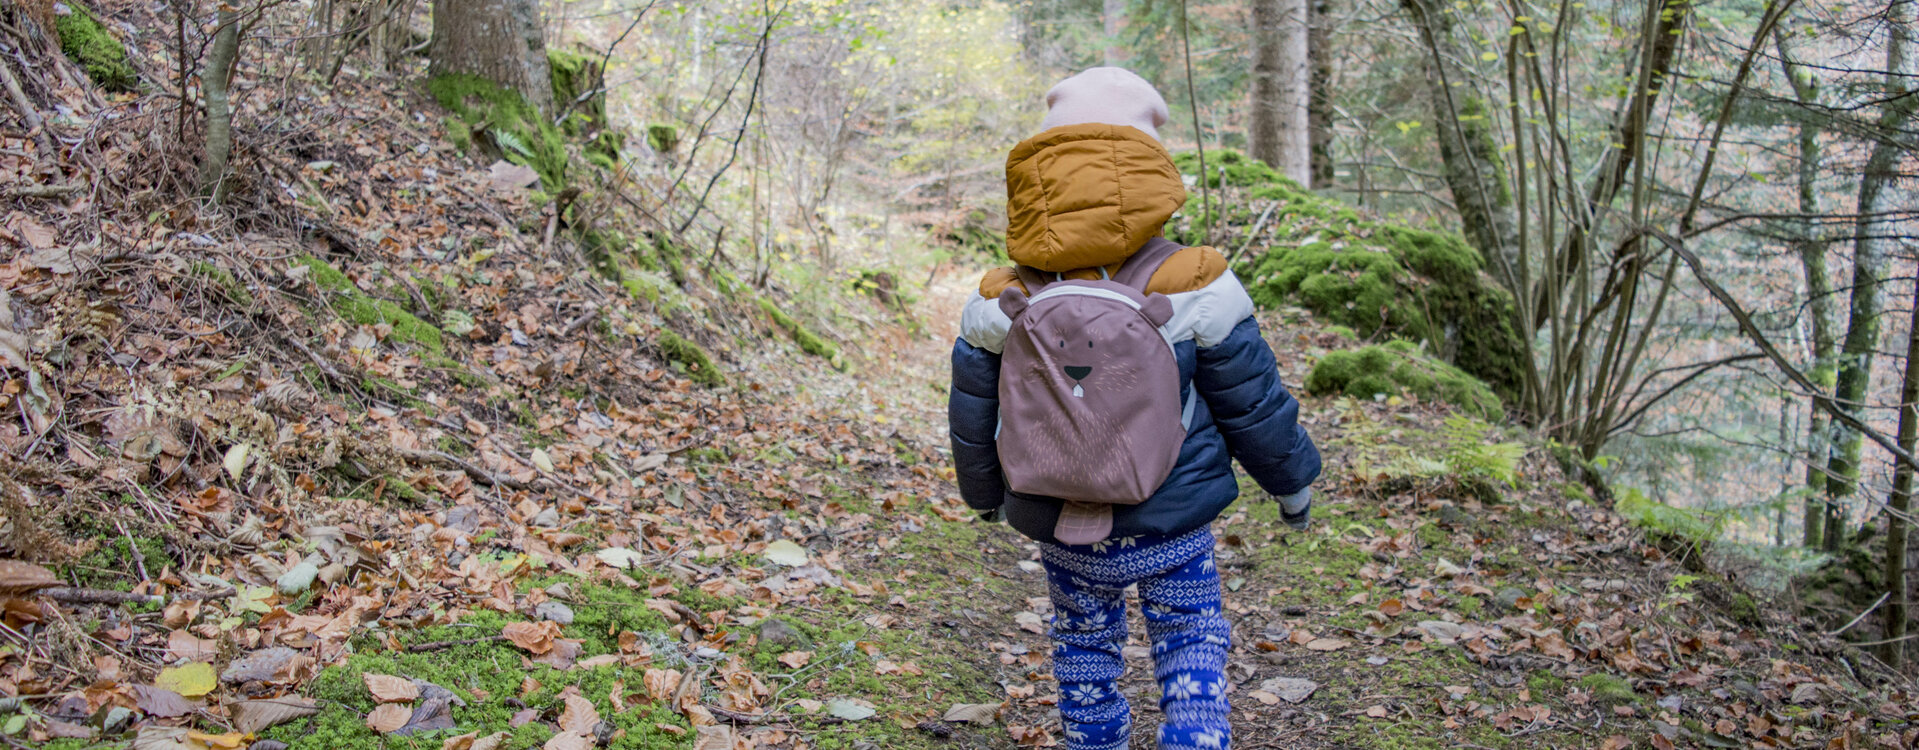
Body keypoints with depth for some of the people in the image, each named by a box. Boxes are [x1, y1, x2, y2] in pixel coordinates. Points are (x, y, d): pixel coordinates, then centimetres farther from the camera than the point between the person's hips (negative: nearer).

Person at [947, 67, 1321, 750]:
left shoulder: (1000, 306, -10)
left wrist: (985, 493, 24)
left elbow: (974, 424, 4)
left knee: (1084, 655, 23)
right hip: (1174, 529, -2)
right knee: (1191, 651, 16)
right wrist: (1292, 480, 13)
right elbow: (1254, 406, -6)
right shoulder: (1195, 290, -17)